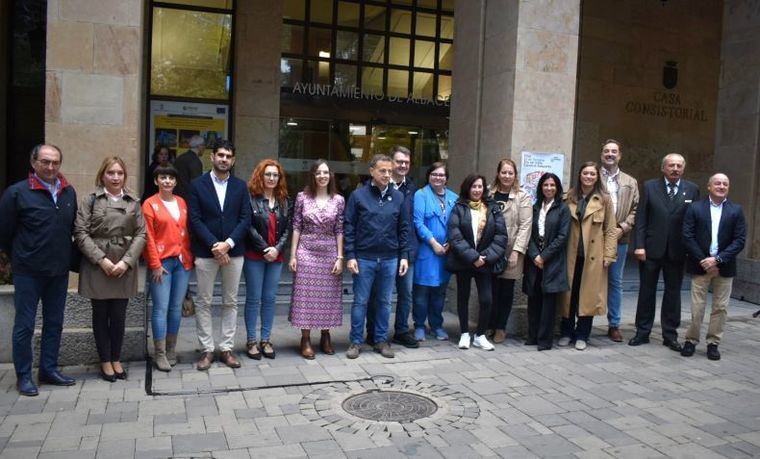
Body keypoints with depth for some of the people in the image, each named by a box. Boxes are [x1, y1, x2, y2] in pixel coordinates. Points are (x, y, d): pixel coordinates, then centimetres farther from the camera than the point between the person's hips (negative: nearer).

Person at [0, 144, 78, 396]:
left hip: (59, 271, 5)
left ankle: (49, 369, 26)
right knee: (24, 325, 4)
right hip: (28, 272, -4)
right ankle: (23, 376, 16)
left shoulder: (69, 192, 4)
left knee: (54, 322, 13)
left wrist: (63, 256, 11)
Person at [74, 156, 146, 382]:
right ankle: (105, 362, 19)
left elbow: (141, 234, 3)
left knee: (119, 316, 5)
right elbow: (81, 232, -5)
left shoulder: (134, 202, 7)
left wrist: (126, 261, -8)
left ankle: (116, 360, 21)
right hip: (96, 265, -1)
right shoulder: (90, 200, 2)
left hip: (125, 267, 1)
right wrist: (101, 259, -12)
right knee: (101, 315, 7)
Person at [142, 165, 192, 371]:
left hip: (182, 262, 4)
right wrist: (155, 265, -10)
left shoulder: (182, 203, 11)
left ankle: (171, 350, 21)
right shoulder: (150, 204, -2)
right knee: (161, 308, -3)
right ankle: (160, 354, 5)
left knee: (176, 307, 9)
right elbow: (148, 237, -6)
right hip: (162, 262, -4)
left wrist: (189, 259, 7)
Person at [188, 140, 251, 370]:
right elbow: (195, 220, -5)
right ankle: (207, 350, 14)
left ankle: (227, 349, 17)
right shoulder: (198, 184, 1)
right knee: (203, 302, 3)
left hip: (233, 251, 2)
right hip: (205, 252, -2)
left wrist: (228, 243, -12)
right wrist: (214, 245, -14)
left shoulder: (240, 186, 7)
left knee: (230, 302, 8)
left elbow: (246, 219, 1)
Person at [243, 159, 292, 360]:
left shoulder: (285, 201, 9)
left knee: (270, 298, 8)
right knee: (253, 298, 3)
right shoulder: (250, 198, -5)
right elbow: (249, 227, -10)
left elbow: (288, 228, 4)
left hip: (276, 257, 4)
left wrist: (277, 249, -9)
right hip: (254, 256, -4)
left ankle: (266, 340, 17)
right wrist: (264, 249, -13)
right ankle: (251, 341, 12)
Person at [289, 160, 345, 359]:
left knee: (328, 296, 7)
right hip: (306, 252, -1)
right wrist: (293, 255, -3)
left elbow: (339, 231, 2)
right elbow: (296, 228, 1)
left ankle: (325, 337, 22)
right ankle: (305, 340, 11)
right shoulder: (302, 197, 0)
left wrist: (340, 258, -2)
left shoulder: (338, 200, 2)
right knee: (305, 295, 2)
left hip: (329, 253, 1)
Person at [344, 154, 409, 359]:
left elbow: (404, 228, 8)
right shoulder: (358, 195, -4)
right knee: (360, 302, 5)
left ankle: (381, 340, 24)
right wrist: (350, 256, -9)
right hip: (364, 259, -2)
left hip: (390, 260, 3)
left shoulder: (398, 197, 4)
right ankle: (355, 341, 17)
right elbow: (349, 227, -3)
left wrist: (404, 256, 3)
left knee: (385, 302, 11)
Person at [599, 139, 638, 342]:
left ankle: (614, 325, 18)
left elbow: (636, 210, 7)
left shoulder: (630, 182, 12)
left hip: (619, 239, 2)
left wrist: (622, 228, -7)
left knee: (615, 282, 9)